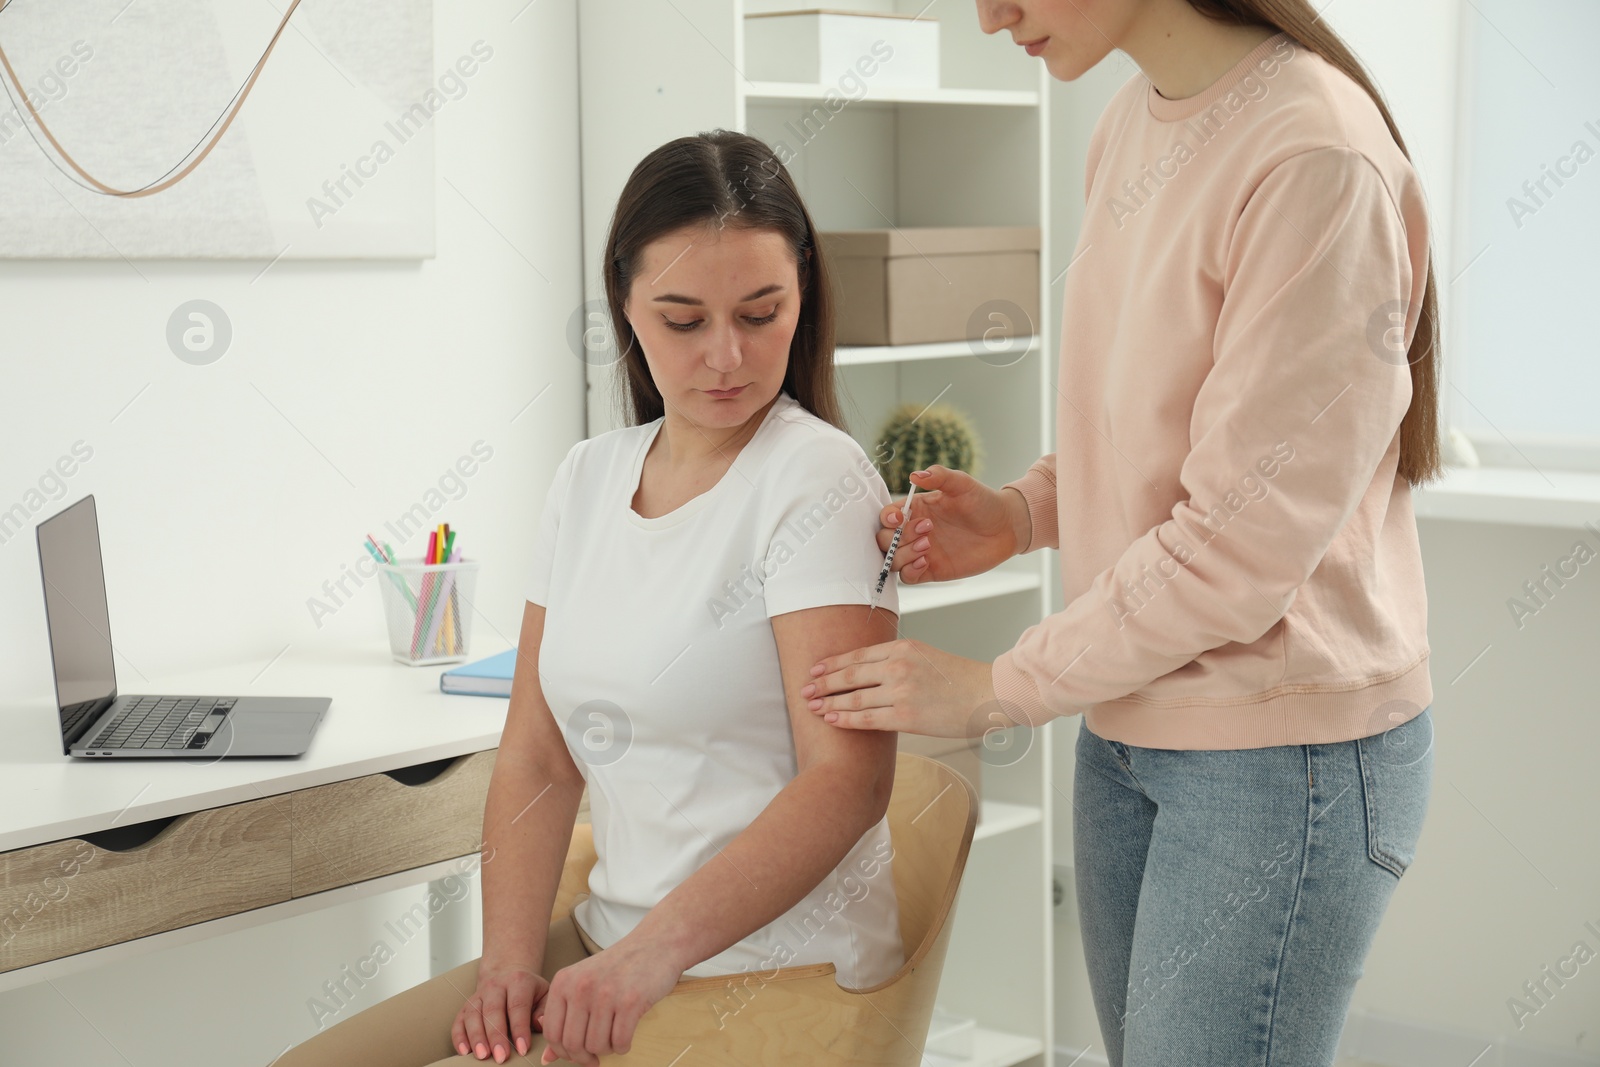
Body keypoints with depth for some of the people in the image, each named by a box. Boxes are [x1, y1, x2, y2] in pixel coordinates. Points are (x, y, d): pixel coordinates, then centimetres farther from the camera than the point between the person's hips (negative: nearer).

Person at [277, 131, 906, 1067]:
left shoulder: (816, 479, -11)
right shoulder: (589, 479, 9)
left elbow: (848, 777, -20)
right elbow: (538, 757, 7)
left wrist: (653, 952, -27)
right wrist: (510, 959, -7)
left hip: (775, 969, -6)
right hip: (610, 947, 6)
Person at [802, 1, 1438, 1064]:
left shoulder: (1314, 159, -21)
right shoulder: (1130, 125, 5)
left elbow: (1245, 538, -21)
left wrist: (996, 689, -13)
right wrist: (1027, 509, 1)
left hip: (1284, 748, -8)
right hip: (1127, 726, 8)